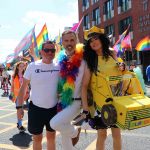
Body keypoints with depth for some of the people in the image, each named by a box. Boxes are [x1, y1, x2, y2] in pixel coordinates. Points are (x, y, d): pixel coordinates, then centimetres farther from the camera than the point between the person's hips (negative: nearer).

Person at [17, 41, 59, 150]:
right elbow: (23, 87, -3)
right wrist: (19, 106, -5)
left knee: (51, 137, 18)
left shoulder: (59, 67, -5)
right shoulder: (32, 66, -8)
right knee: (37, 138, 13)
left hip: (54, 108, 2)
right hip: (36, 108, -1)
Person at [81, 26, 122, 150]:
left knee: (116, 132, 12)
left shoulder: (112, 54, 2)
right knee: (102, 134, 6)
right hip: (100, 100, -2)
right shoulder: (90, 61, -7)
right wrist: (85, 106, -19)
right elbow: (85, 85, -13)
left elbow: (121, 74, 17)